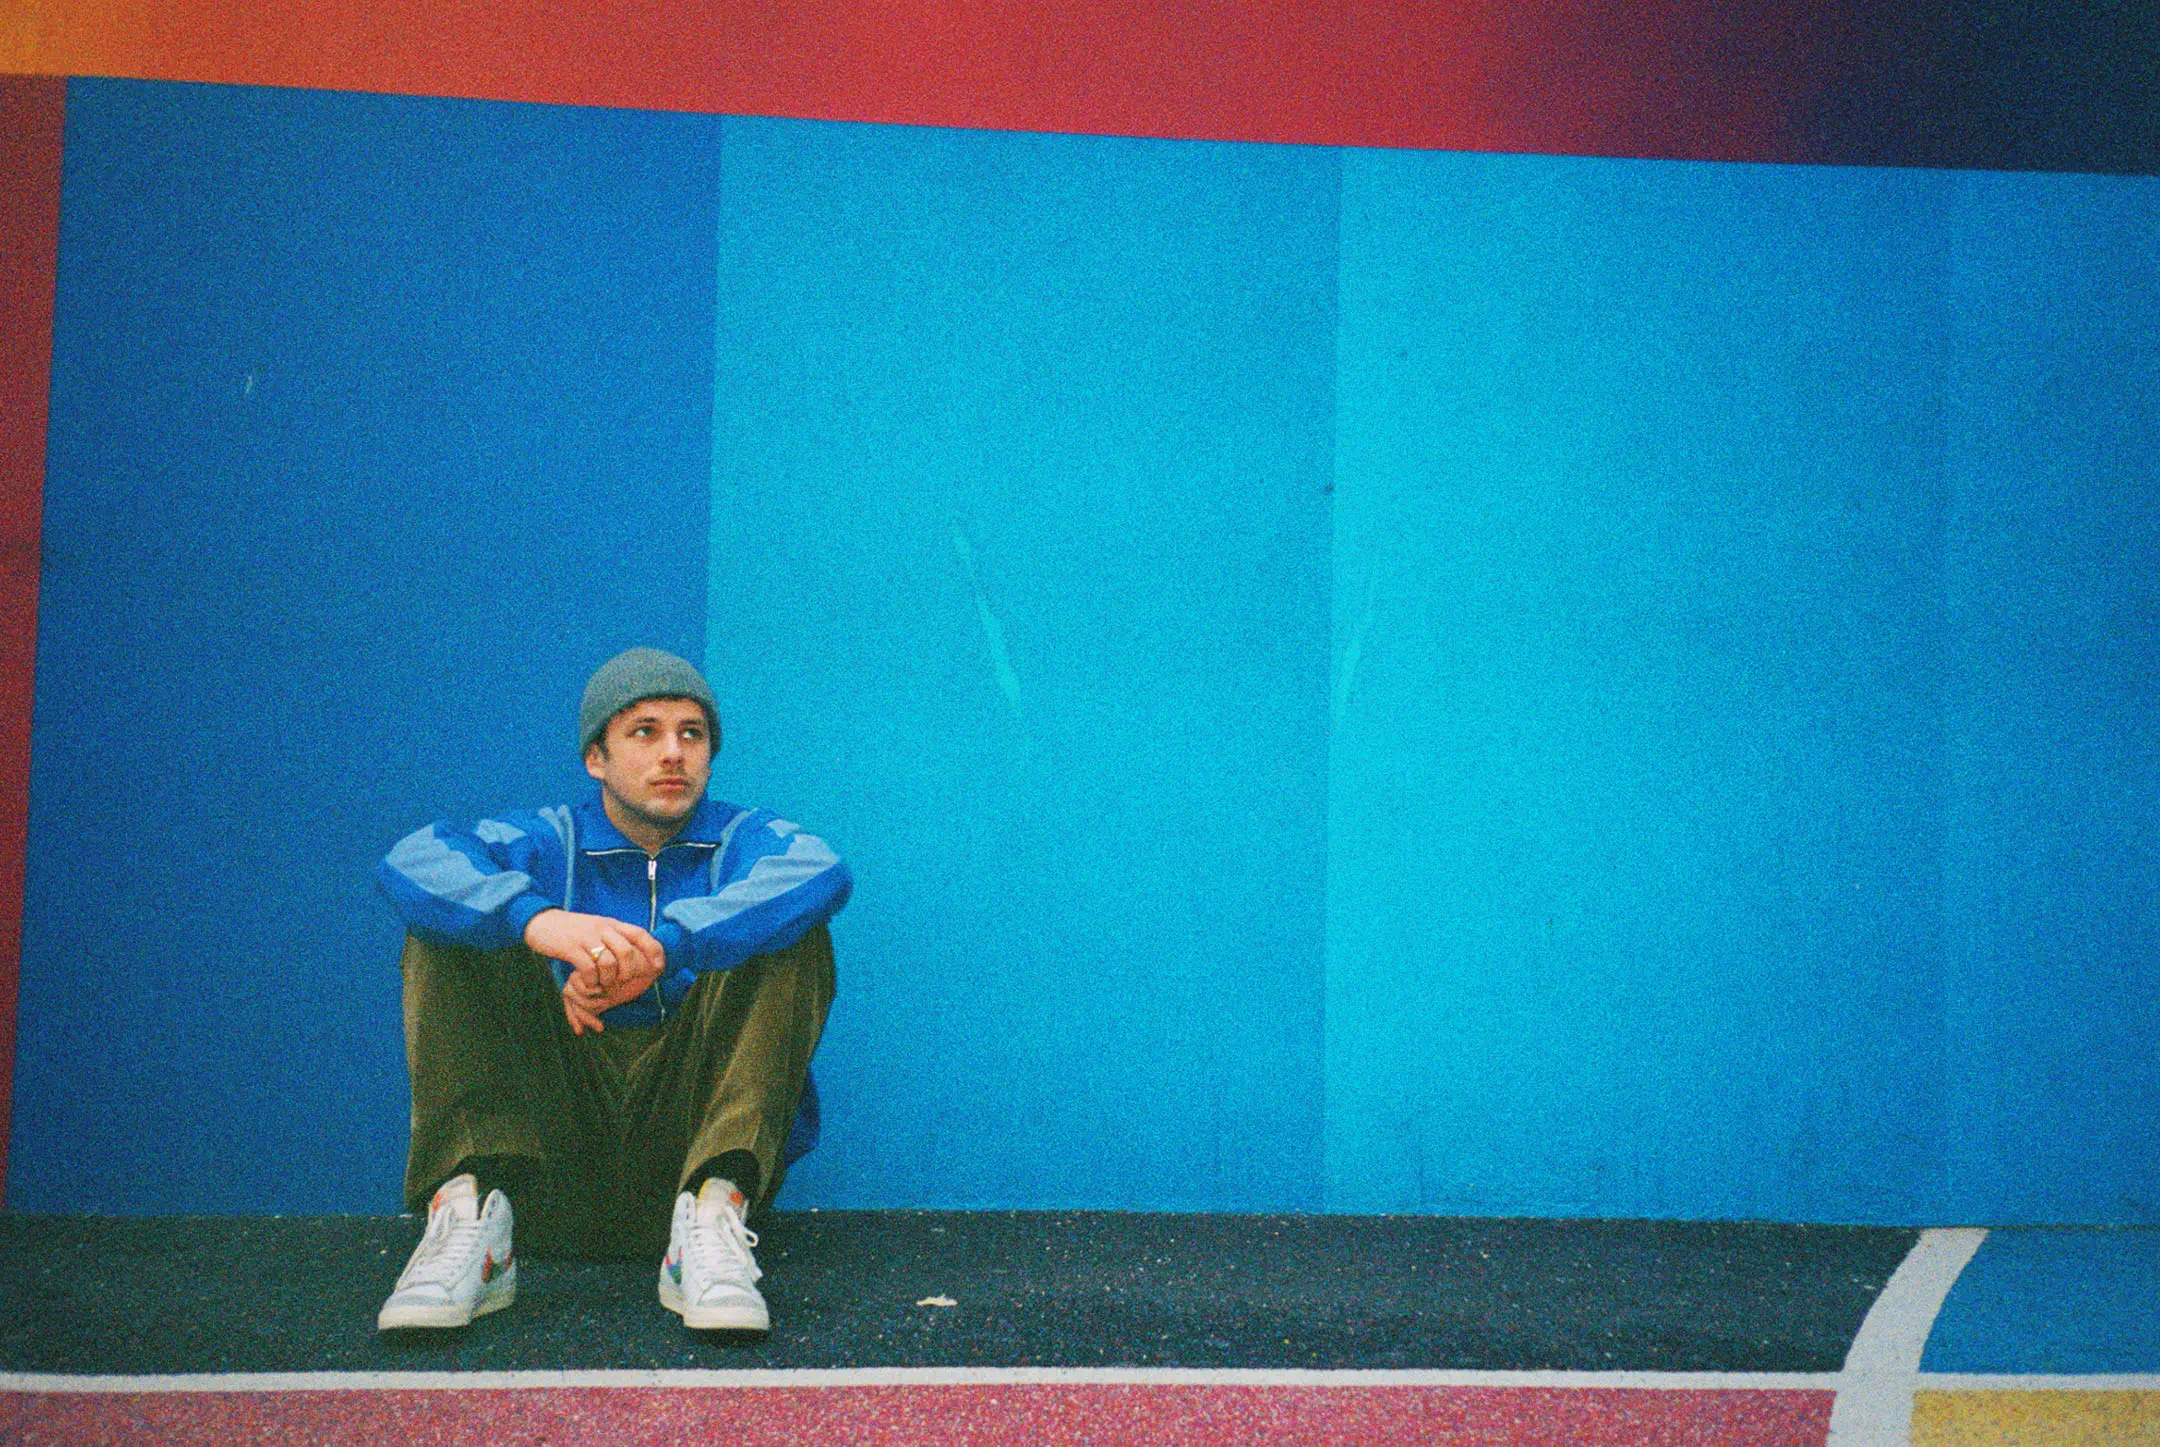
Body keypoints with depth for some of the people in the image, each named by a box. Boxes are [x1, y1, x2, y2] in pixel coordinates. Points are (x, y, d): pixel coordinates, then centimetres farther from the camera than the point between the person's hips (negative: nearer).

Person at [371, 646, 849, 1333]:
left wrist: (660, 949, -32)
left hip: (689, 1136, -1)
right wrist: (536, 919, -33)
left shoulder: (747, 839, 10)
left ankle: (715, 1210, -34)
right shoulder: (549, 843, 12)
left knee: (795, 939, -18)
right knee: (448, 927, -10)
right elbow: (409, 863, -11)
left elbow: (823, 872, -18)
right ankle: (470, 1206, -27)